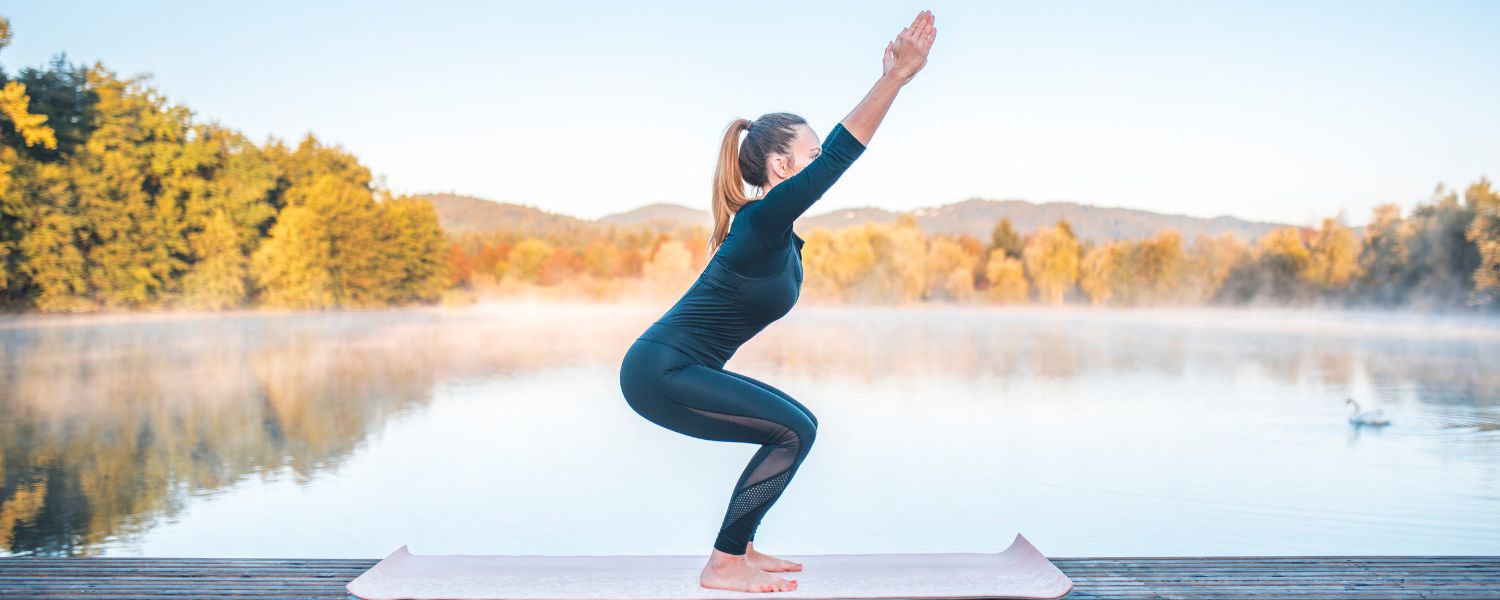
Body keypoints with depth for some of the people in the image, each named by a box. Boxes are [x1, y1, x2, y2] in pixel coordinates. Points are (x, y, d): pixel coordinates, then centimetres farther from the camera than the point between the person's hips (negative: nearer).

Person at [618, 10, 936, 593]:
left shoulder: (775, 224, 9)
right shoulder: (763, 221, -18)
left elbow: (842, 147, 16)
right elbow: (839, 154, -26)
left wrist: (889, 79, 16)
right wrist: (898, 75, -28)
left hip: (673, 368, 10)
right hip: (661, 373, -10)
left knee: (795, 428, 12)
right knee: (794, 431, -10)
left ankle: (739, 550, 18)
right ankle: (723, 566, -3)